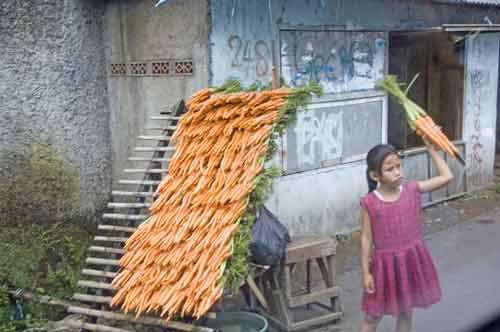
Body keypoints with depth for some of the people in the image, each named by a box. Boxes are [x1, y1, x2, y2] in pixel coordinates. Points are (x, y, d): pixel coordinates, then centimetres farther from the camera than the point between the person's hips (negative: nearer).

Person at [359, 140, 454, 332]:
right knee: (373, 316, 9)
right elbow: (366, 238, -7)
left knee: (406, 312, 18)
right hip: (385, 263, -2)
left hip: (411, 260, 3)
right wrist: (366, 272, -7)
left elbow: (447, 176, -4)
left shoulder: (412, 190, -6)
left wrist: (430, 148, -7)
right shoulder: (369, 202, -13)